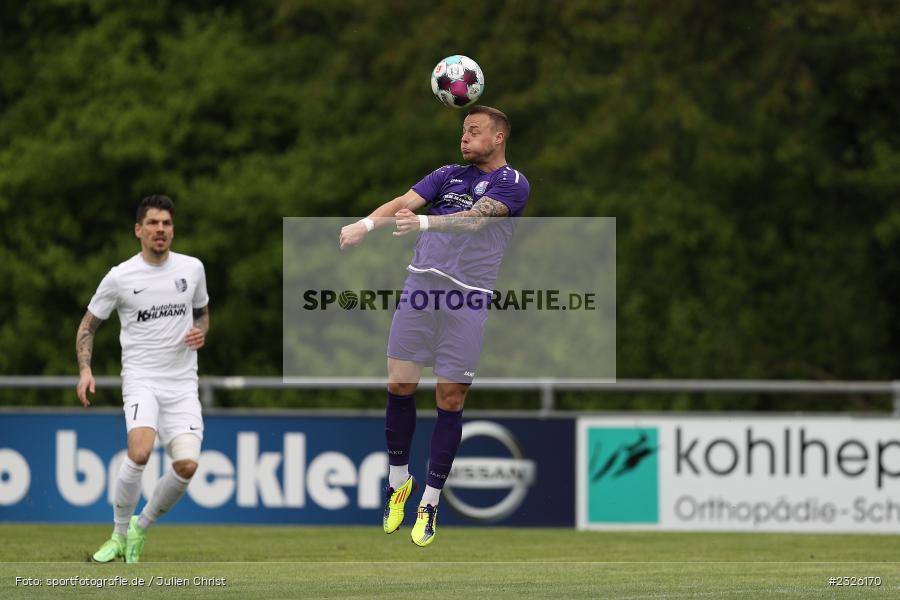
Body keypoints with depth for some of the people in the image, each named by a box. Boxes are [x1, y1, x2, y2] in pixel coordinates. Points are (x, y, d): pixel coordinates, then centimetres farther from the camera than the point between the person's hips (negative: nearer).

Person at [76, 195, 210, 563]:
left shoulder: (192, 269, 5)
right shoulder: (120, 277, -4)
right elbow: (88, 325, 8)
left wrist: (201, 332, 0)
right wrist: (85, 370, -6)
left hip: (182, 384, 3)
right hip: (141, 378, -3)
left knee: (187, 464, -15)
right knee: (140, 451, -29)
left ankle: (141, 527, 11)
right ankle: (119, 535, -9)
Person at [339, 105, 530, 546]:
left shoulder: (512, 183, 1)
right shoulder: (449, 175, 16)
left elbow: (476, 218, -17)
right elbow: (404, 202, 2)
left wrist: (424, 222, -33)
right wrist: (366, 224, -18)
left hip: (467, 298, -4)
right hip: (421, 284, 4)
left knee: (450, 399, -2)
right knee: (399, 384, -1)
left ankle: (430, 502, 8)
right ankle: (398, 481, 18)